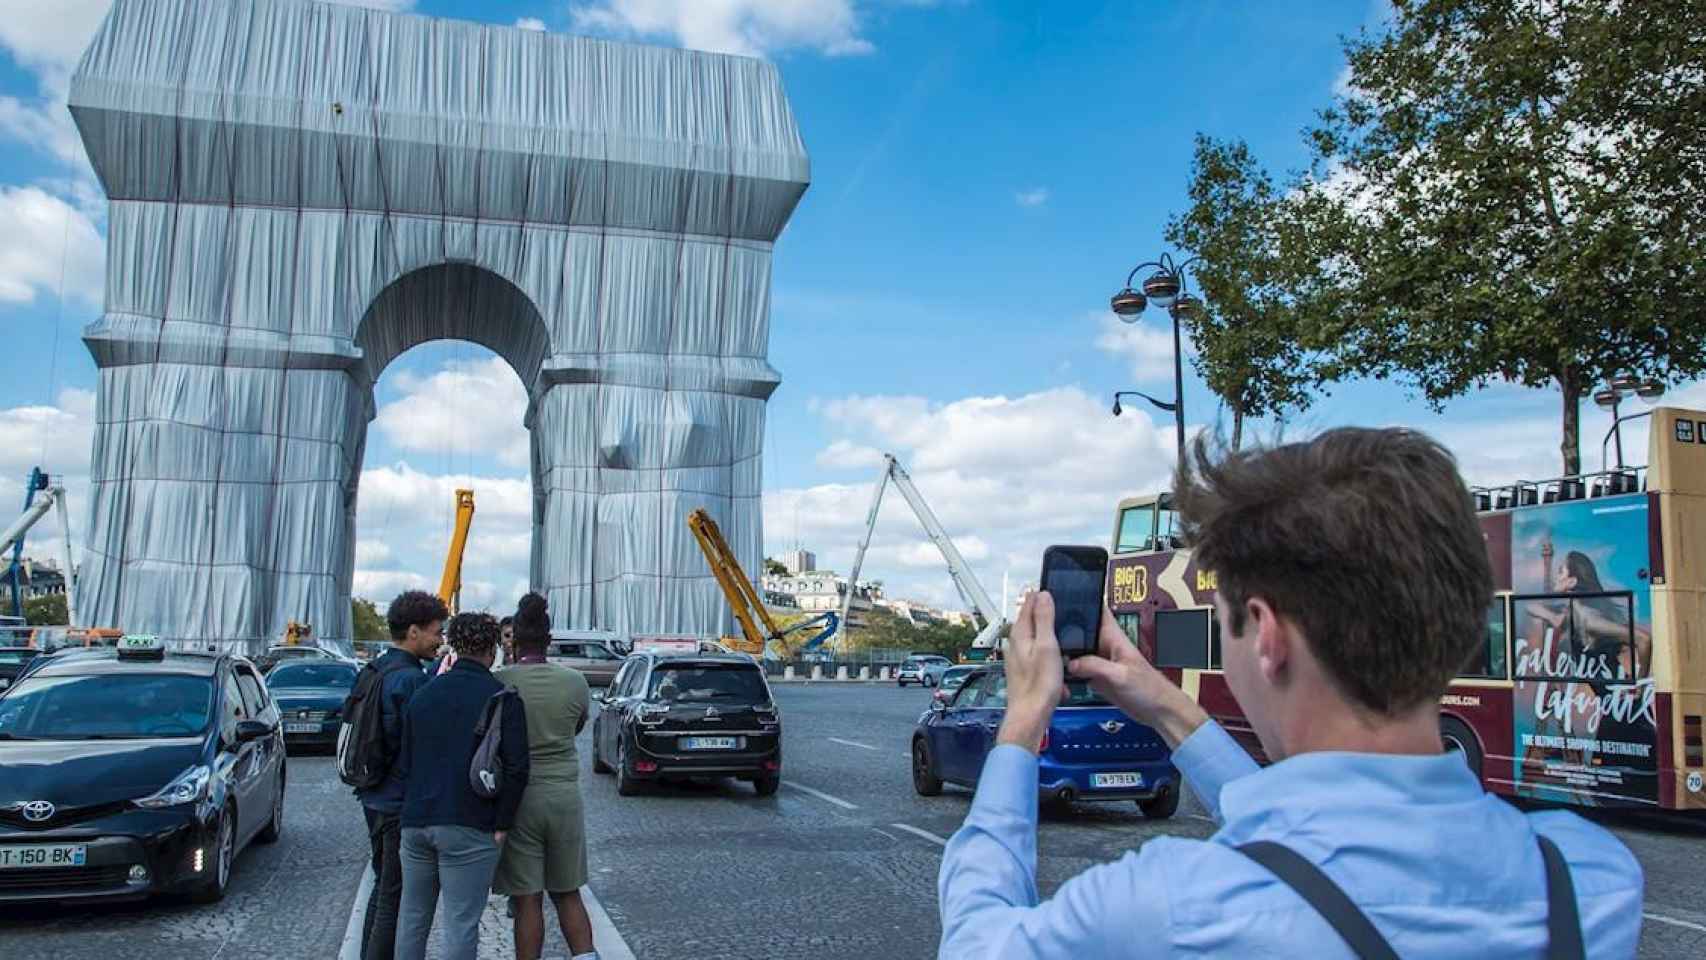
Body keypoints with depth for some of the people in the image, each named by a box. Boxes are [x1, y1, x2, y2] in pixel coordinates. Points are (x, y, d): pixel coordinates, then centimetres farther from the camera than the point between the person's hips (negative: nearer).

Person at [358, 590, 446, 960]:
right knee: (396, 897, 0)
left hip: (376, 799, 10)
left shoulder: (377, 670, 10)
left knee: (383, 887, 21)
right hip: (403, 805, -10)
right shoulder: (410, 678, -20)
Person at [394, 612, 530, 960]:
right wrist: (501, 824, -4)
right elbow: (516, 767, -12)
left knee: (412, 917, 17)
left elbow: (404, 761, 14)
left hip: (416, 823, 5)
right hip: (468, 827, -5)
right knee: (461, 924, 0)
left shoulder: (422, 694, 9)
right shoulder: (501, 697, -7)